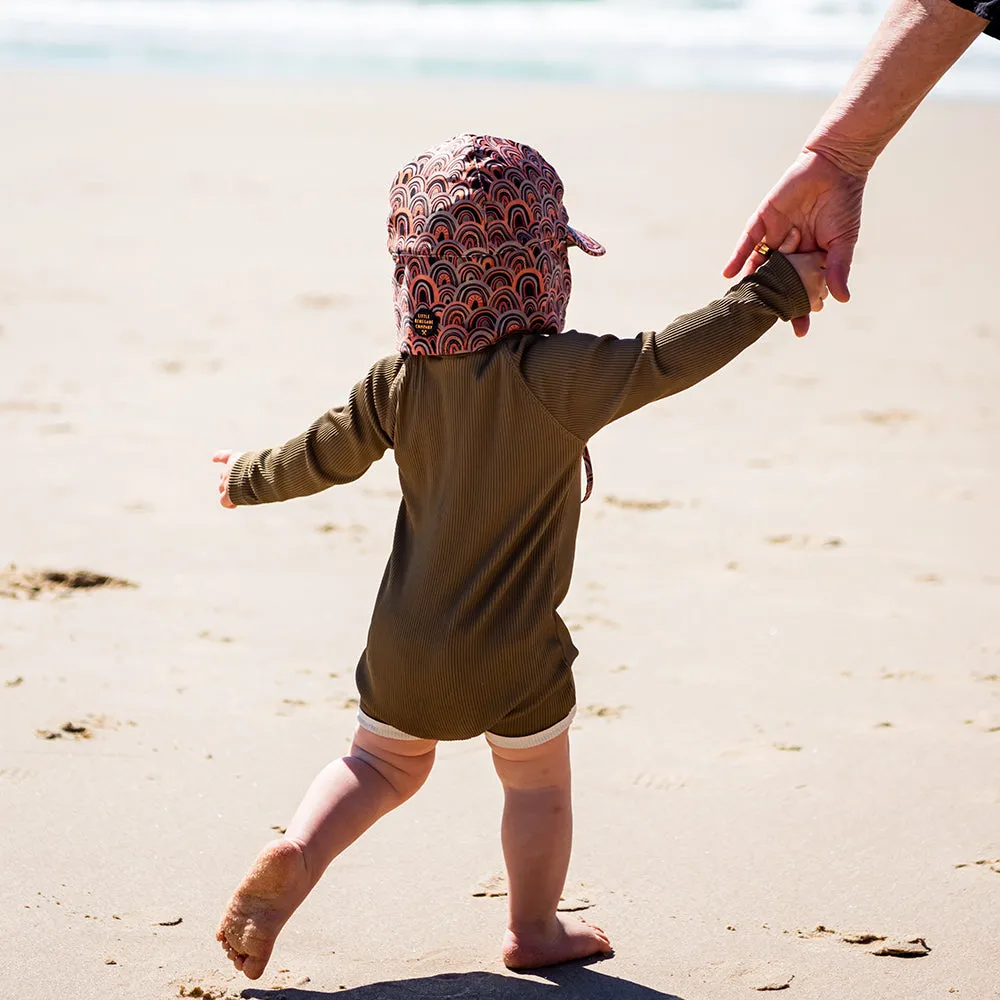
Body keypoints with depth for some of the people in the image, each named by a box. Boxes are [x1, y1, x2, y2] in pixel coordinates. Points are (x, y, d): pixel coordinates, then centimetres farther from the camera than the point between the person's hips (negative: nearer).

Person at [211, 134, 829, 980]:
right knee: (538, 782, 18)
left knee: (383, 765, 24)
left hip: (404, 641, 5)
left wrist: (246, 480, 29)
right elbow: (670, 359, -27)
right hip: (512, 656, -4)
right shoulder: (558, 375, -21)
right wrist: (776, 290, -20)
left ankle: (293, 855, 5)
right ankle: (535, 929, 32)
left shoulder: (398, 382, -4)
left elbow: (322, 456, 9)